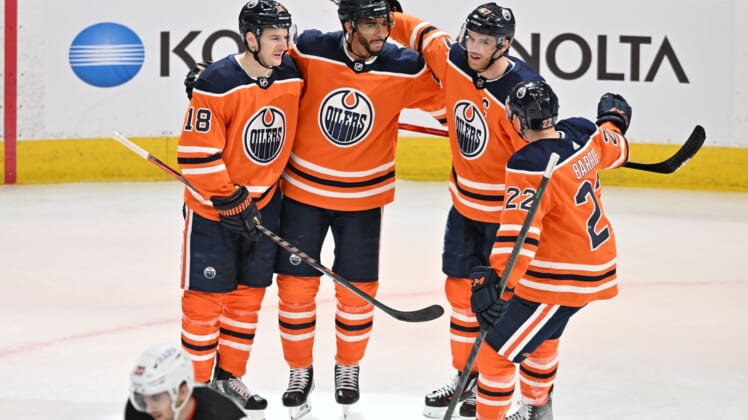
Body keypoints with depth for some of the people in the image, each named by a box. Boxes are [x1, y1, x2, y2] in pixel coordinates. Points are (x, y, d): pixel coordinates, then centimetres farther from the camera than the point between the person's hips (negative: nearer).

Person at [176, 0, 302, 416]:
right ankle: (196, 383, 10)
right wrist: (230, 201, -20)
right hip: (212, 206, -6)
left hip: (264, 202, 6)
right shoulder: (218, 83, -22)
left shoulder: (293, 77, -4)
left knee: (249, 292, 12)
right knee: (206, 294, -1)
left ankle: (229, 376, 26)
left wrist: (279, 187, 14)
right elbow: (197, 153, -21)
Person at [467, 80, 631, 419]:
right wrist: (613, 119, 40)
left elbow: (519, 235, -32)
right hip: (597, 262, 10)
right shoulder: (583, 134, -4)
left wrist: (496, 283, -36)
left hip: (561, 280, -10)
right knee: (541, 334, 33)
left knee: (496, 353, -5)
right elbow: (614, 149, 19)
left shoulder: (529, 167, -26)